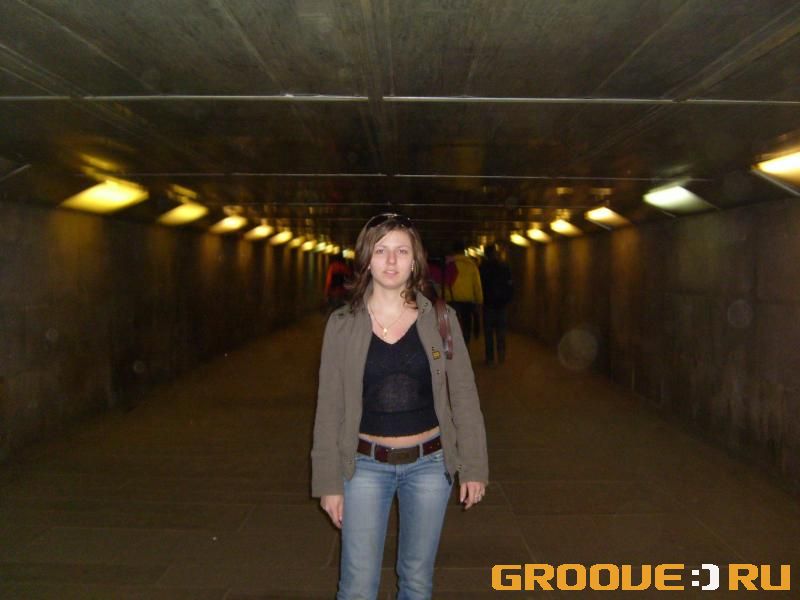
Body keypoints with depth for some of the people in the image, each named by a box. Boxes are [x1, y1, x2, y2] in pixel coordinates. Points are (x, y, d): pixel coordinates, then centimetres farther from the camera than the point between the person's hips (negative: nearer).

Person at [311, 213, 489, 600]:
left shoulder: (441, 320, -4)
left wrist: (474, 467, 0)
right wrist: (329, 480, -3)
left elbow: (463, 397, 0)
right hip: (366, 465, 0)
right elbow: (329, 408, -2)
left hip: (428, 463, 1)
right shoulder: (342, 325, -5)